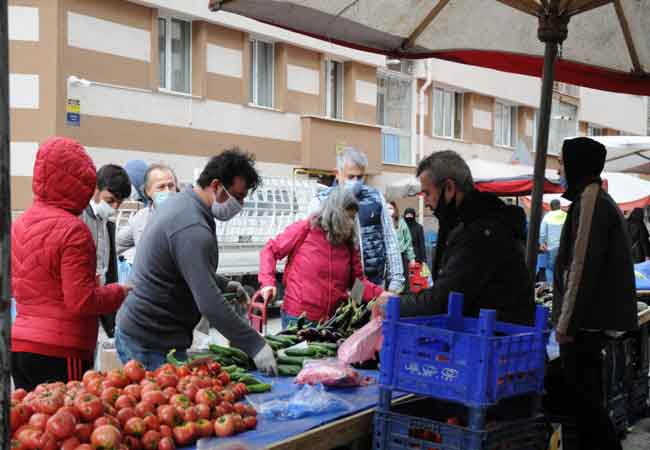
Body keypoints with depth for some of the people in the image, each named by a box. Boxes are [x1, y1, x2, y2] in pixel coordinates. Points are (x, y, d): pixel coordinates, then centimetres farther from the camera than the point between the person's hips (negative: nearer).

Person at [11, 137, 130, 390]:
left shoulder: (19, 225, 10)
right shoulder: (73, 230, -15)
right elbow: (82, 301, -17)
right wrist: (119, 292, -3)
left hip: (18, 345, 8)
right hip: (58, 350, -8)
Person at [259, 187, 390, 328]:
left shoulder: (349, 243, 6)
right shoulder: (305, 229, -6)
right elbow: (270, 251, -1)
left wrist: (380, 294, -8)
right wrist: (268, 282, -14)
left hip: (332, 320, 4)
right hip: (297, 317, -4)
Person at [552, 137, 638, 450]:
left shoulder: (590, 198, -13)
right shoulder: (597, 198, 19)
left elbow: (582, 266, -19)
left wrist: (567, 321, -17)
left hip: (585, 320, -10)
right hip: (592, 319, 10)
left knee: (582, 398, -8)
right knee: (584, 398, 15)